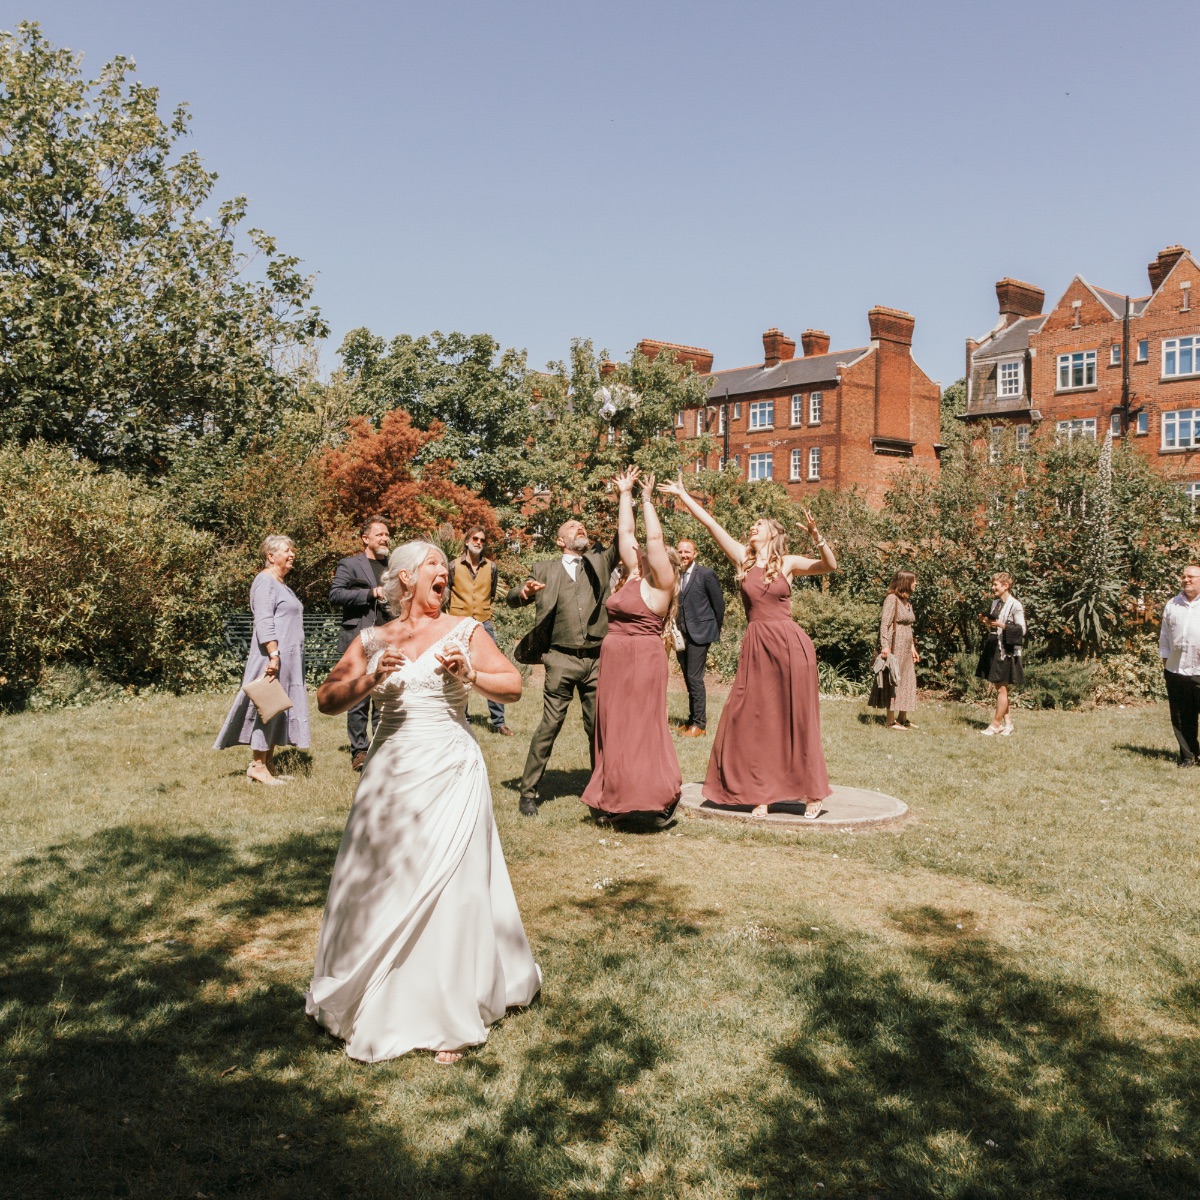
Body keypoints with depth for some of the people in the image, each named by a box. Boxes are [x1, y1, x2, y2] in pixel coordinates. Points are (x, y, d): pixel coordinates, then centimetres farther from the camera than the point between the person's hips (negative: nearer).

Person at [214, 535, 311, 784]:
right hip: (273, 655, -10)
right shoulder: (265, 581, -10)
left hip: (287, 657, 10)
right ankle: (257, 765, -3)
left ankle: (268, 766, 13)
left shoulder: (280, 583, 21)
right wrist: (273, 654, -25)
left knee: (276, 708, 9)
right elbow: (264, 622, -19)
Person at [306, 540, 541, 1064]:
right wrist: (371, 679, -14)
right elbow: (327, 700, 2)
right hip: (389, 773, 2)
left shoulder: (464, 632, 2)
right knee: (377, 886, 6)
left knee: (450, 889, -1)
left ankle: (450, 1019, 14)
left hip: (450, 773, -2)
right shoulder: (372, 641, 7)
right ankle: (373, 1002, 30)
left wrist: (469, 674, -15)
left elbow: (514, 686, 1)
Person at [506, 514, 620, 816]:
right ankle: (528, 792, 4)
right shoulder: (545, 569, 10)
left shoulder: (601, 562, 15)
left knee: (599, 727, 7)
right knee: (549, 725, -4)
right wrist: (524, 591, -19)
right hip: (562, 659, -2)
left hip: (597, 659, 2)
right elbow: (511, 599, 6)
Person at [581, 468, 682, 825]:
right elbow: (626, 532, 15)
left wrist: (647, 500, -7)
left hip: (643, 661, -8)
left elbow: (654, 538, -14)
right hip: (613, 661, 8)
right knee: (612, 729, 9)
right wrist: (625, 494, 14)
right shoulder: (633, 576, 12)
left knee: (642, 729, -5)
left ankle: (662, 798, 4)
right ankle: (612, 798, 16)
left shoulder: (661, 584, -5)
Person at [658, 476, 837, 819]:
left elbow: (830, 566, -7)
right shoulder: (743, 558, 9)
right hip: (757, 646, 3)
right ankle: (762, 794, 12)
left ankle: (813, 793, 14)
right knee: (755, 720, 3)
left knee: (797, 720, 3)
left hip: (790, 643, -2)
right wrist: (683, 495, 9)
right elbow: (710, 523, 9)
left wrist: (817, 537, -22)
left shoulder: (787, 563, 4)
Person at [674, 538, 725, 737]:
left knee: (695, 678, -8)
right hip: (681, 634, 6)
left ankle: (699, 724, 0)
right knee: (689, 679, 12)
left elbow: (719, 603, -2)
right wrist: (675, 629, 9)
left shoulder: (706, 574, -7)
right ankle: (693, 719, 22)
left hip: (699, 633, -6)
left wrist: (716, 630, 4)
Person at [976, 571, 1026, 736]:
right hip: (994, 648, 8)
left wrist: (1002, 625, -21)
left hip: (1006, 650, -8)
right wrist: (989, 623, 3)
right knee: (999, 687, 11)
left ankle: (996, 724, 2)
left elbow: (1022, 630, -14)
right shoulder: (996, 602, 12)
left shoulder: (1015, 605, -11)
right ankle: (1007, 722, 20)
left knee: (1002, 687, -3)